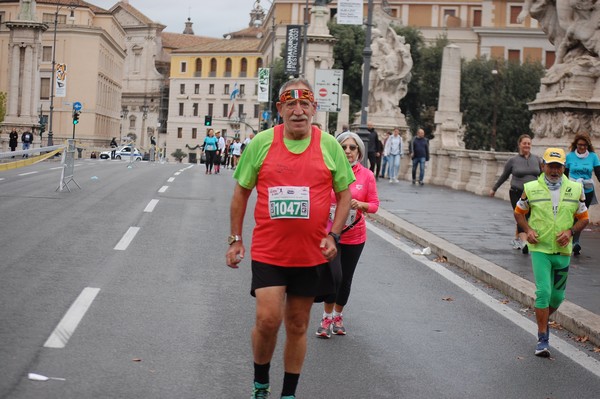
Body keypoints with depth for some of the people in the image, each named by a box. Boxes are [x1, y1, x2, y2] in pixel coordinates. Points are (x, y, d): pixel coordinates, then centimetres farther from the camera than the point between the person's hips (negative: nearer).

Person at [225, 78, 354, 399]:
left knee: (297, 326, 11)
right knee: (267, 319, -11)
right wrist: (235, 239, 4)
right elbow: (241, 192, 6)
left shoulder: (329, 145, -1)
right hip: (268, 251, -1)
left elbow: (344, 194, 7)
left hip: (311, 253, 1)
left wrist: (333, 235, -6)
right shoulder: (261, 143, -3)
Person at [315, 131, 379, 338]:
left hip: (354, 236, 2)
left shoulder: (366, 175, -4)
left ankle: (338, 316, 35)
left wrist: (360, 204, -18)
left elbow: (374, 204, 0)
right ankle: (327, 317, 7)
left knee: (346, 279, 12)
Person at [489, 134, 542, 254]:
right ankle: (524, 243, -23)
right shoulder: (513, 161, 0)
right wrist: (494, 189, 19)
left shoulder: (537, 159, 6)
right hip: (517, 193, -3)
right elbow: (503, 176, 11)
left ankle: (516, 239, 30)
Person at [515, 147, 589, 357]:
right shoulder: (531, 188, -3)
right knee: (543, 292, -12)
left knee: (557, 296, 11)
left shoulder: (575, 189, 2)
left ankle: (542, 321, 41)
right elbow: (519, 212, 10)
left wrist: (570, 231, -10)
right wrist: (528, 230, -8)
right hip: (539, 248, -3)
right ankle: (543, 340, -6)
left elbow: (584, 218, 9)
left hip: (563, 250, 3)